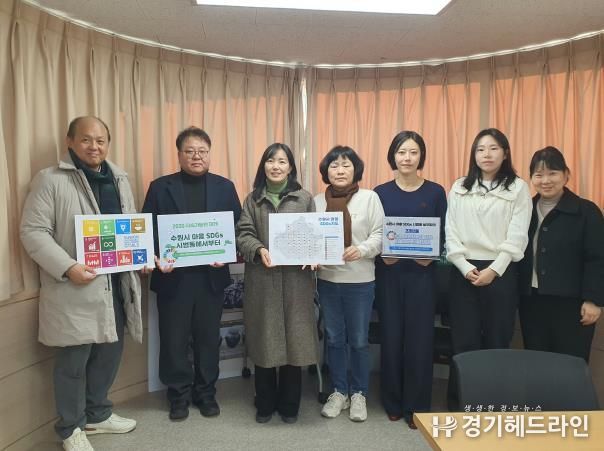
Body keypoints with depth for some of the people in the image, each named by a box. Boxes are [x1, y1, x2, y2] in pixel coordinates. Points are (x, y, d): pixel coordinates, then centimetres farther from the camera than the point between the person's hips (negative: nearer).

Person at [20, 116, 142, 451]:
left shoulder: (119, 178, 12)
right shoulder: (49, 179, -6)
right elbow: (33, 232, -11)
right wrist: (67, 268, -22)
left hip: (116, 284, 6)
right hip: (74, 287, -5)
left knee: (109, 353, 16)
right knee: (73, 361, 6)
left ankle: (98, 414, 38)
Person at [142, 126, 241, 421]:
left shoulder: (225, 187, 5)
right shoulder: (160, 187, 1)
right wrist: (157, 259, -17)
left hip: (211, 276, 1)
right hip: (173, 277, -1)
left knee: (208, 339, 13)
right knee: (173, 340, 9)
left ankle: (206, 393, 30)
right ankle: (179, 395, 28)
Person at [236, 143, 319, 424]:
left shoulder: (304, 198, 6)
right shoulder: (253, 199, 8)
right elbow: (243, 234, 1)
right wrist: (259, 249, -18)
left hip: (295, 279, 0)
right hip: (262, 279, 1)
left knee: (294, 340, 5)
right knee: (265, 341, 7)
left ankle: (289, 405, 23)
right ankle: (265, 404, 25)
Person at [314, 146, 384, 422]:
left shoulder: (370, 198, -3)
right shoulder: (317, 201, 5)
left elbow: (379, 235, -6)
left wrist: (361, 250, -24)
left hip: (360, 280, -2)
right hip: (327, 279, 3)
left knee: (359, 340, 9)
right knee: (334, 339, 13)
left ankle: (359, 394, 28)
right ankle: (339, 392, 30)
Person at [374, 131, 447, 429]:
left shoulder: (435, 192, 3)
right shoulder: (380, 193, 3)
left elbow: (442, 235, 3)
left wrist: (431, 257, -14)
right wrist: (382, 256, -15)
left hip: (421, 274, 0)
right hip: (388, 273, 1)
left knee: (419, 338, 4)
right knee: (391, 336, 8)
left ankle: (416, 406, 20)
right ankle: (393, 403, 25)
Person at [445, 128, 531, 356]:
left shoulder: (518, 188, 2)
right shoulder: (459, 188, 8)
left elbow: (517, 236, -5)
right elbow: (450, 232, 3)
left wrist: (493, 270, -12)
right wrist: (465, 267, -9)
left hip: (501, 272, -2)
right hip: (464, 271, 2)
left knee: (497, 340, 8)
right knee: (464, 341, 6)